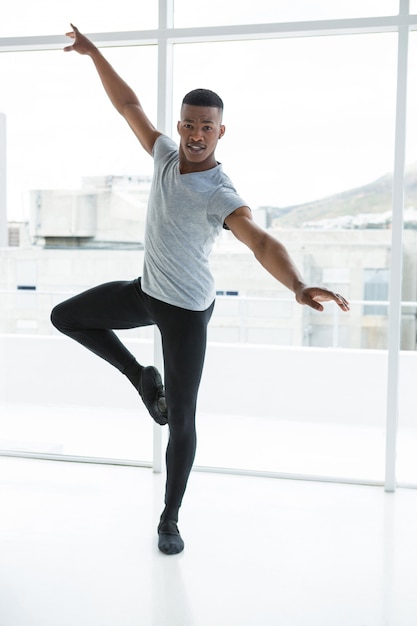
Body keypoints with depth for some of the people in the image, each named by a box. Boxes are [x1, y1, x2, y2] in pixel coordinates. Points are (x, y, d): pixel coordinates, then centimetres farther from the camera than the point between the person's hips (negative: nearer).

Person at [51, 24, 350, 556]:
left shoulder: (220, 196, -26)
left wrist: (298, 286, -61)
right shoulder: (166, 156, -5)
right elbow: (129, 105, 6)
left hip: (185, 311, -7)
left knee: (181, 422, -2)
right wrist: (93, 53, 9)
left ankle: (170, 521, 15)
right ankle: (142, 377, 20)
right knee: (65, 316, 14)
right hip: (144, 290, 7)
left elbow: (262, 242, -42)